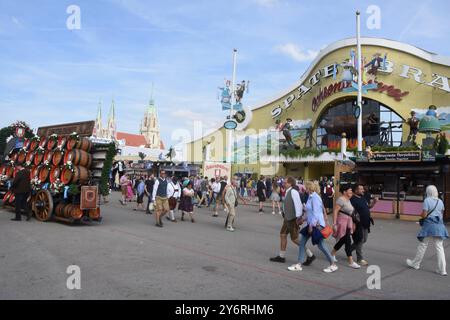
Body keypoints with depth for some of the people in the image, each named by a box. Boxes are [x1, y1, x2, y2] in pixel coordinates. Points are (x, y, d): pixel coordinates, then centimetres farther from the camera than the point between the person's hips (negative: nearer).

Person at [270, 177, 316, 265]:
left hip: (293, 219, -10)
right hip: (288, 218, 10)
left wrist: (298, 218, -23)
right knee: (283, 235, 14)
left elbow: (298, 205, -23)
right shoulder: (288, 192, 8)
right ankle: (281, 256, 24)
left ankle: (310, 256, 8)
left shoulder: (293, 192, -20)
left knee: (295, 239, -3)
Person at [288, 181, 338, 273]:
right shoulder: (310, 197, 11)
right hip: (311, 224, 10)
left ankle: (333, 264, 16)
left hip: (316, 224, -10)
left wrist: (311, 225, -20)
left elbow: (316, 213, -20)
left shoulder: (315, 197, -17)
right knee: (302, 243, 7)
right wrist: (303, 218, 17)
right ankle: (299, 265, 13)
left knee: (321, 245, 0)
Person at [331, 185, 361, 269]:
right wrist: (334, 223, -24)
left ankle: (332, 254, 33)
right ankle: (351, 262, -2)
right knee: (348, 241, -7)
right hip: (342, 222, -9)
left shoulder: (348, 200, 14)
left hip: (348, 223, 9)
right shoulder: (341, 200, -15)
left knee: (342, 240, 15)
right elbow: (335, 211, -20)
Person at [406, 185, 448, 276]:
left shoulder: (427, 200, -10)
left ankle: (415, 264, 21)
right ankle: (442, 270, 4)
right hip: (439, 225, 5)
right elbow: (442, 214, 15)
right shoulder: (440, 201, 7)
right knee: (439, 247, 5)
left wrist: (421, 214, 8)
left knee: (423, 245, 7)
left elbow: (424, 215, -13)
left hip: (429, 224, -5)